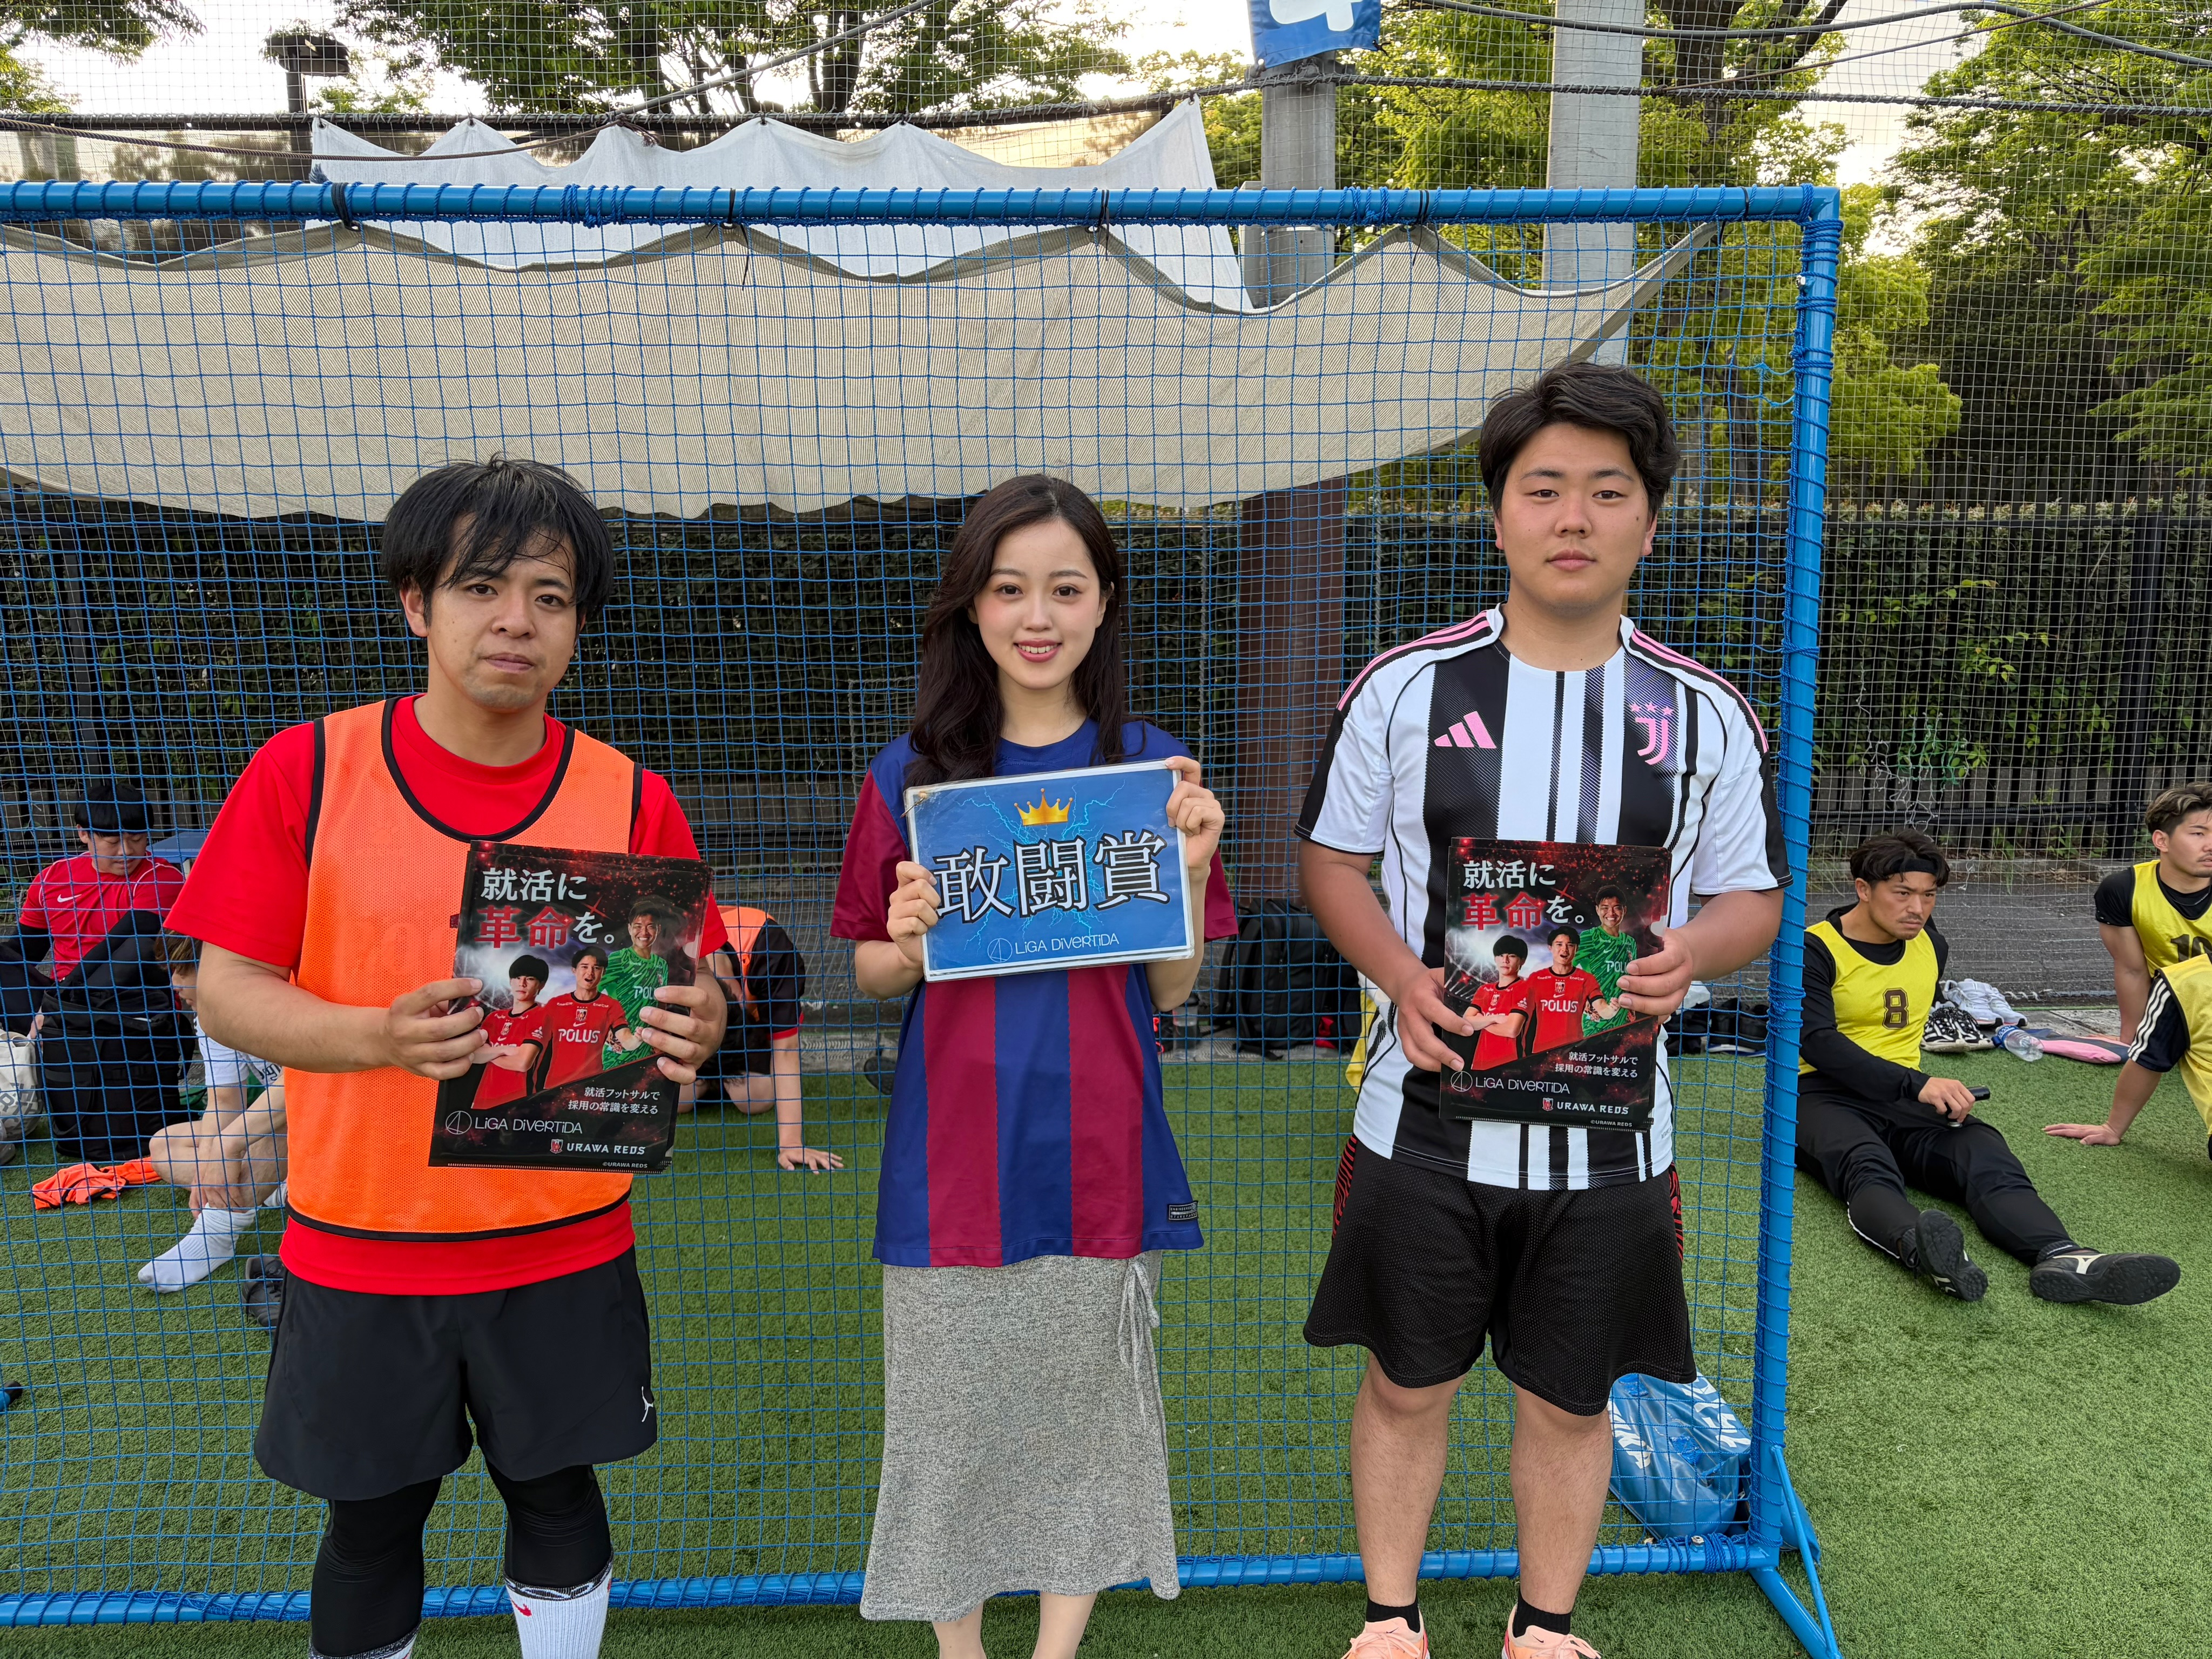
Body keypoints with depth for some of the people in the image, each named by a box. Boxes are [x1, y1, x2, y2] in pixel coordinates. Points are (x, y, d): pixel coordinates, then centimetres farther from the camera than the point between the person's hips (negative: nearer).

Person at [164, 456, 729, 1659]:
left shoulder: (632, 801, -5)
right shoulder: (305, 772, -7)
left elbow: (691, 992, 0)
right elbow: (226, 991, -7)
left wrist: (693, 1029, -25)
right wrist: (382, 1036, -26)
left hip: (566, 1248, 1)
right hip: (360, 1249, 0)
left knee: (556, 1495, 16)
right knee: (372, 1516, 16)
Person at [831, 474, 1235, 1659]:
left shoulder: (1152, 766, 0)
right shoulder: (911, 773, -1)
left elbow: (1174, 992, 1)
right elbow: (870, 976, 6)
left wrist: (1189, 870, -15)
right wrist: (908, 946, -16)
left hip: (1097, 1151, 0)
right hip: (954, 1154, 0)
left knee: (1084, 1405, 12)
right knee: (951, 1414, 11)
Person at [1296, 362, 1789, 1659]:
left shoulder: (1707, 715, 0)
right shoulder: (1404, 686, -4)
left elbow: (1754, 895, 8)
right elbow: (1332, 858, 3)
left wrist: (1689, 954, -16)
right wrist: (1403, 978, -15)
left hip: (1608, 1133, 1)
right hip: (1428, 1113, -1)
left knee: (1573, 1399, 16)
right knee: (1408, 1384, 14)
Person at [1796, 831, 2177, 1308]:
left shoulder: (1932, 947, 16)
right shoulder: (1815, 951, -7)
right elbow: (1817, 1041, -20)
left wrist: (1929, 1088, 17)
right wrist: (1916, 1085, -29)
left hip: (1904, 1098, 6)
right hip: (1824, 1096, -5)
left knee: (1983, 1148, -28)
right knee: (1868, 1165, -40)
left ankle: (2061, 1257, -54)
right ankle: (1918, 1247, -72)